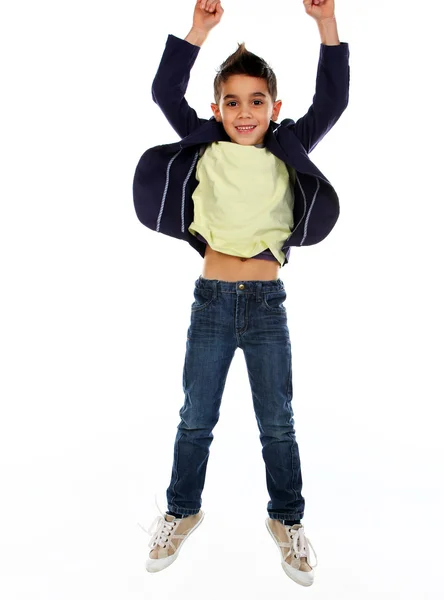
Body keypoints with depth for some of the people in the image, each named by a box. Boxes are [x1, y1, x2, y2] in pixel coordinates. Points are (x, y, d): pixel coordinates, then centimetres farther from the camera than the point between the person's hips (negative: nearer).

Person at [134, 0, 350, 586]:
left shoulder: (289, 153, 1)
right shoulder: (204, 149, 1)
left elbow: (332, 103, -6)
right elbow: (165, 93, -7)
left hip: (268, 301, 0)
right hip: (212, 298, 0)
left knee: (278, 424, 11)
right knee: (195, 419, 13)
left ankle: (287, 520, 31)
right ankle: (183, 511, 34)